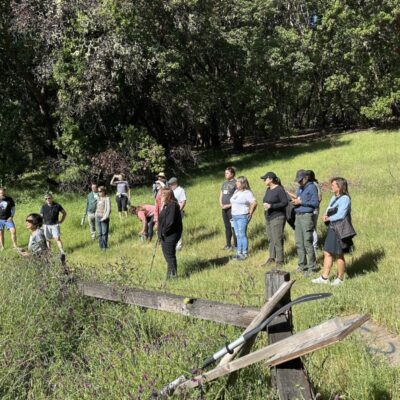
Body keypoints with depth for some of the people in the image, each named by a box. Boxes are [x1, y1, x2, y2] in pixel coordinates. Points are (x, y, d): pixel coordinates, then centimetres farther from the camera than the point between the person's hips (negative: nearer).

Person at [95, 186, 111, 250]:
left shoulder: (107, 199, -7)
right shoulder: (98, 199, 15)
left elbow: (108, 209, -12)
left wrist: (105, 217, -17)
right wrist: (96, 214, 10)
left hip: (104, 218, -6)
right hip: (98, 218, 6)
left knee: (104, 233, -4)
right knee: (100, 233, 6)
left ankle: (104, 246, 2)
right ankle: (101, 246, 10)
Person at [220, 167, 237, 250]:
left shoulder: (235, 183, -8)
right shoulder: (224, 183, 16)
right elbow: (221, 194, 22)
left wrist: (229, 205, -15)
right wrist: (221, 203, 4)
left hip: (232, 208, -7)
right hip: (224, 208, 8)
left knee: (233, 227, -5)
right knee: (227, 227, 12)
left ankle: (236, 245, 1)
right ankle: (228, 245, 20)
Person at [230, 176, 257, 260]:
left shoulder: (247, 193, -12)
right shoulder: (236, 191, 14)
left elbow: (254, 203, -19)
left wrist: (250, 213, -13)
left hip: (242, 217, -8)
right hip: (234, 216, 8)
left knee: (242, 235, -6)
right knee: (238, 235, 11)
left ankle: (245, 253, 1)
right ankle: (239, 252, 18)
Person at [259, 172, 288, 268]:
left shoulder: (279, 189, -12)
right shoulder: (268, 189, 14)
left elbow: (285, 202, -17)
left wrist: (271, 206, -21)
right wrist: (265, 204, 6)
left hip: (277, 217, -8)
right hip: (269, 217, 8)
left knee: (277, 240, -7)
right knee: (270, 239, 11)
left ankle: (279, 261, -1)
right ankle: (272, 258, 19)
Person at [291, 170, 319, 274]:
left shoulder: (312, 187, -5)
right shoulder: (300, 188, 19)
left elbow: (316, 203, -11)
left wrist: (301, 202, -14)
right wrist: (295, 201, 2)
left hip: (307, 216, -8)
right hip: (298, 216, 8)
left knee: (307, 242, -8)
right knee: (299, 243, 8)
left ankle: (312, 266, 0)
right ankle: (302, 265, 17)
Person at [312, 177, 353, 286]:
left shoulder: (345, 199, -16)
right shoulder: (334, 197, 12)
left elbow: (340, 215, -23)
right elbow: (329, 210, 16)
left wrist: (328, 218, -11)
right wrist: (325, 215, -6)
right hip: (332, 229, 9)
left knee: (339, 255, 3)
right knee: (327, 253, 9)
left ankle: (340, 278, 17)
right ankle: (324, 277, 15)